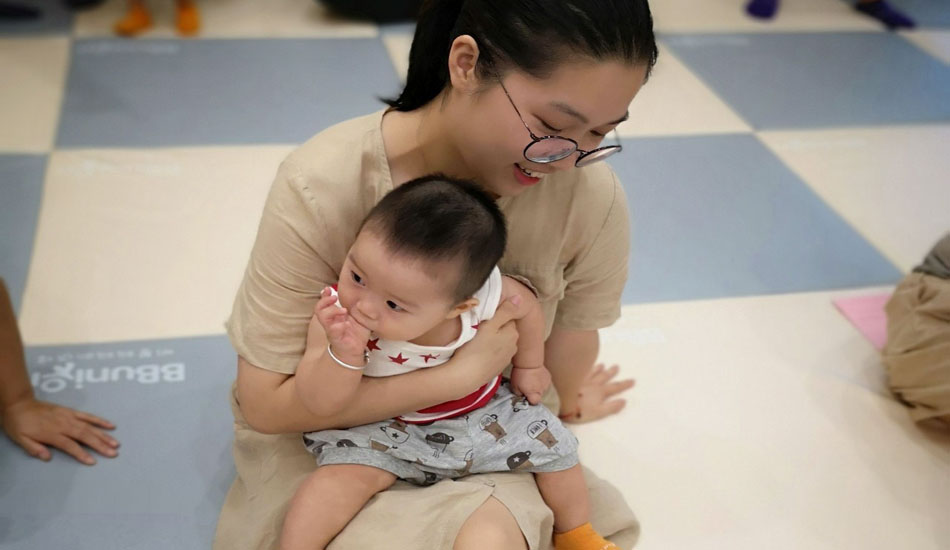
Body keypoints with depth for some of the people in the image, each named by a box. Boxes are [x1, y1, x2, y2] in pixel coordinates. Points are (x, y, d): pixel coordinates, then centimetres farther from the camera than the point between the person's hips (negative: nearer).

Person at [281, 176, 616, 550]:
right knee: (344, 474, -29)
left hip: (478, 413, 3)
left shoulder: (485, 295, -29)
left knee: (554, 444, 5)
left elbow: (526, 307, -5)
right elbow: (319, 404, -27)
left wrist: (528, 367, 9)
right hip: (382, 429, -2)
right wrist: (345, 355, -45)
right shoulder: (335, 313, -29)